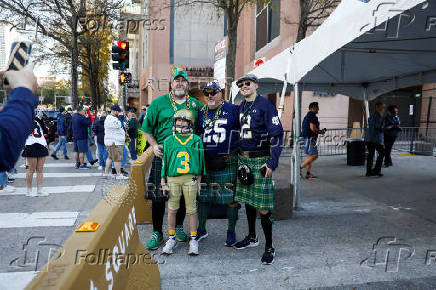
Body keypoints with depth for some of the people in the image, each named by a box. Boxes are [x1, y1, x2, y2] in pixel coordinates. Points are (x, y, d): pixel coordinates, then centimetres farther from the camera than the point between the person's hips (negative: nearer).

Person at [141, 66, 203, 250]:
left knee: (184, 194, 10)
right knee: (158, 195, 0)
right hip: (163, 154, -1)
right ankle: (157, 233, 15)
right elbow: (147, 128, 9)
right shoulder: (158, 103, 5)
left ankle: (179, 227, 30)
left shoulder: (196, 105, 10)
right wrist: (154, 146, -4)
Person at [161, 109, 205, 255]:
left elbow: (200, 162, 9)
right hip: (172, 179, 1)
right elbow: (164, 162, 9)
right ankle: (171, 238, 24)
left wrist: (198, 182, 8)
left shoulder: (196, 140, 3)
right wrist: (163, 182, 7)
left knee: (192, 210, 4)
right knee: (172, 209, 7)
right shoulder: (169, 141, 5)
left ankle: (193, 240, 18)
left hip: (190, 179, -1)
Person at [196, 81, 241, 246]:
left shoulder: (233, 110, -3)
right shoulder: (201, 113, 12)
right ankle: (201, 229, 27)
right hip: (206, 163, 5)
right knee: (202, 197, 11)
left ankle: (231, 232, 18)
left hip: (228, 163, -4)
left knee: (231, 198, 3)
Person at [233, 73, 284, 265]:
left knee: (261, 205, -6)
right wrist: (240, 156, 17)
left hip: (260, 159, -7)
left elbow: (277, 134, -13)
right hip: (243, 158, 8)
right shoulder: (241, 107, 14)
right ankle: (252, 238, 32)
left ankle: (269, 248, 8)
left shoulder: (265, 105, -9)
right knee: (247, 199, 15)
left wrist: (272, 162, -18)